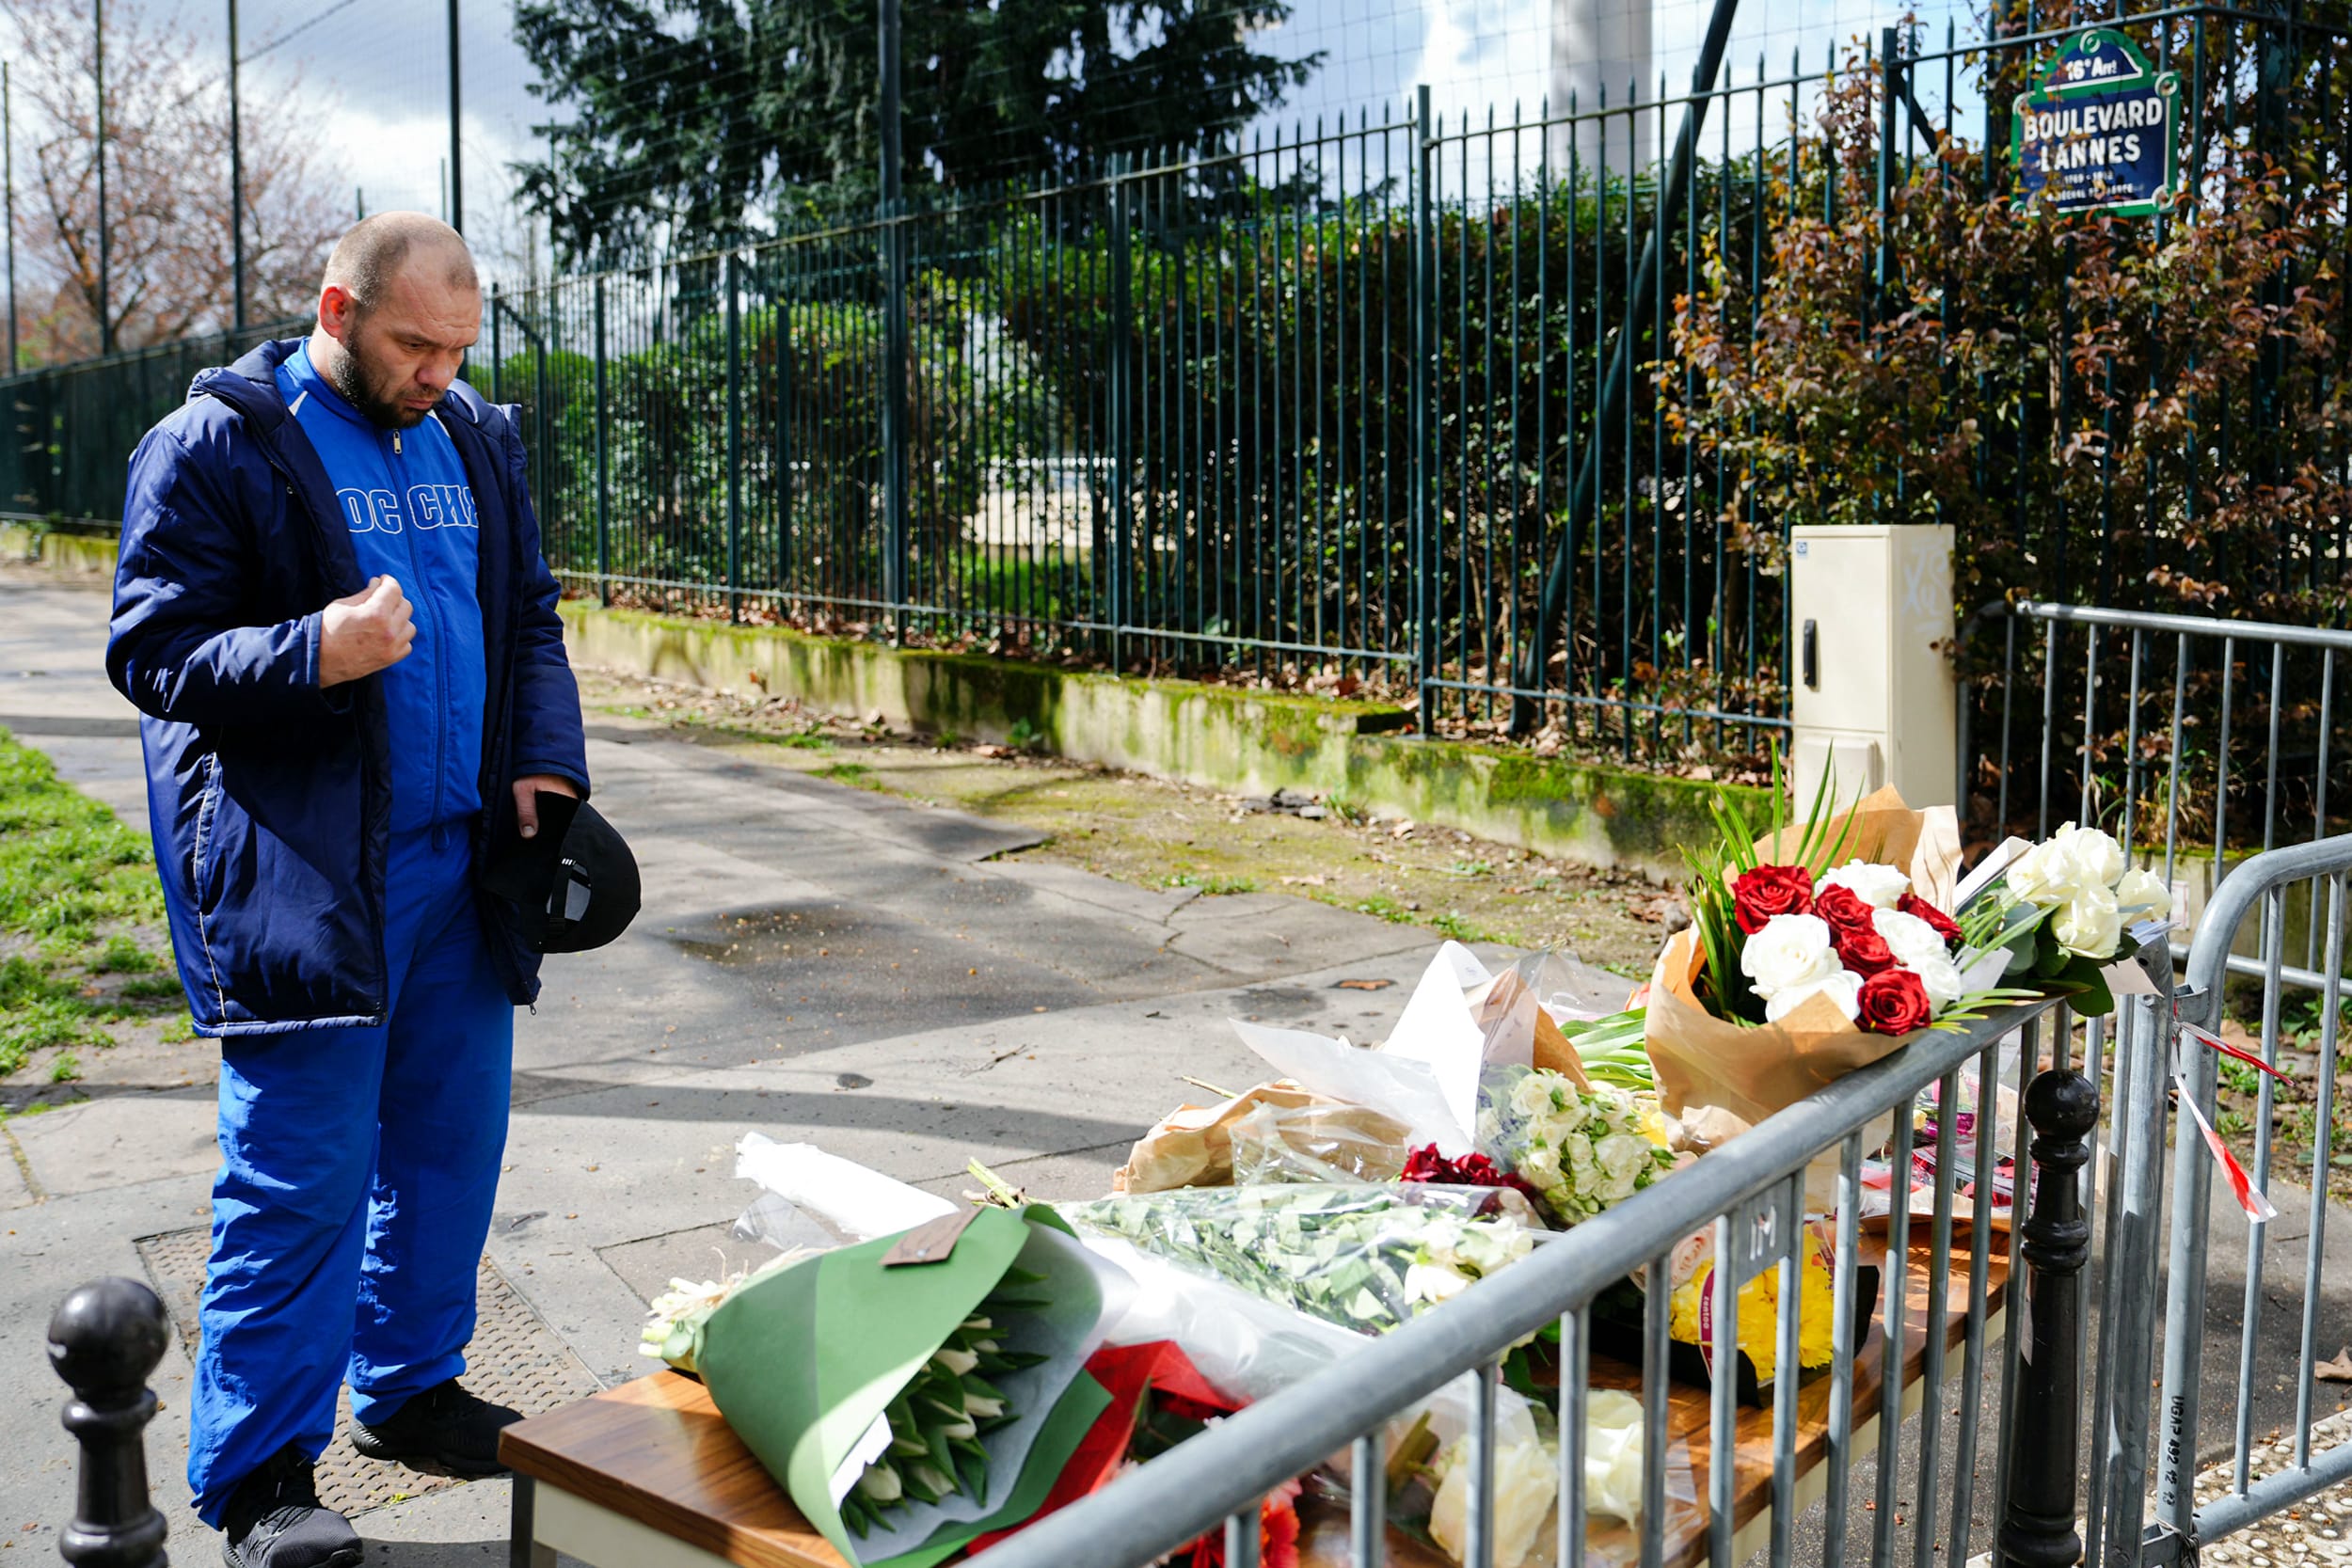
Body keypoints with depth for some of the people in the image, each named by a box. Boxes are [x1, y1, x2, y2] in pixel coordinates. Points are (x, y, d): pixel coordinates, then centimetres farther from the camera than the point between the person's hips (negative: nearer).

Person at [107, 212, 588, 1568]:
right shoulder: (216, 444, -5)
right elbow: (151, 650, -8)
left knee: (453, 1138, 12)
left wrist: (545, 761, 4)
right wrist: (313, 653, -24)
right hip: (299, 875, -6)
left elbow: (529, 620, 20)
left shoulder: (476, 442, 13)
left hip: (457, 862, 6)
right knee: (303, 1172, -3)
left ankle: (410, 1386, 30)